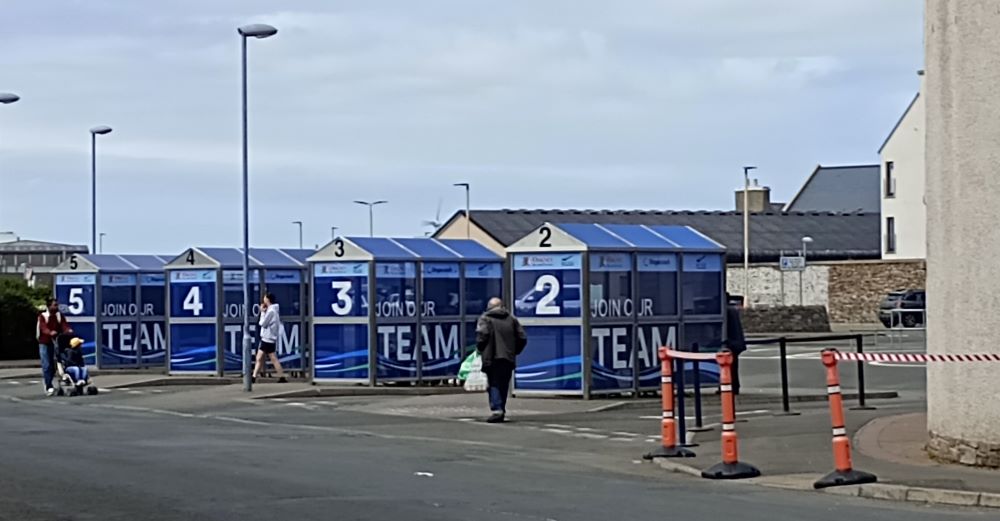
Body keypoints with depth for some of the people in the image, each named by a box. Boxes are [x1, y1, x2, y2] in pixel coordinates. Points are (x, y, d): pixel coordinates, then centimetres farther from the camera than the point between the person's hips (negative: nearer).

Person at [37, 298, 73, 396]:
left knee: (53, 365, 5)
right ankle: (49, 386, -9)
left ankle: (46, 381, 27)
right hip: (44, 343, -4)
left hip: (55, 342, 4)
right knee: (47, 365, -9)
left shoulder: (59, 316, 8)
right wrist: (50, 332, -43)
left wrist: (68, 330, -32)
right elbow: (43, 327, -22)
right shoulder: (42, 316, -4)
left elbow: (64, 325, -9)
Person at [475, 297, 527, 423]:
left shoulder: (485, 319, 0)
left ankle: (496, 409, -20)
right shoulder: (511, 319, 13)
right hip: (508, 359, 4)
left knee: (494, 384, -2)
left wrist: (480, 350, 1)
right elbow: (522, 338, 8)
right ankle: (501, 411, 16)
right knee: (504, 385, 13)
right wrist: (514, 351, 17)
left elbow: (481, 336, -15)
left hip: (492, 358, -4)